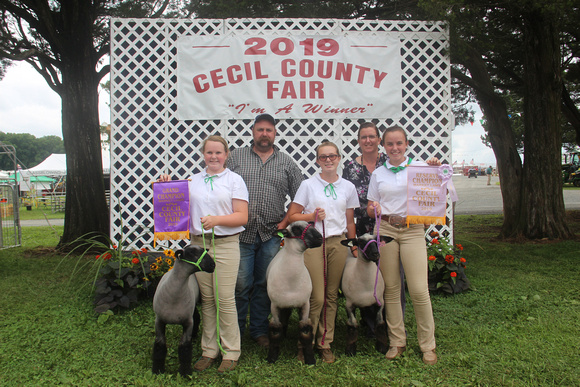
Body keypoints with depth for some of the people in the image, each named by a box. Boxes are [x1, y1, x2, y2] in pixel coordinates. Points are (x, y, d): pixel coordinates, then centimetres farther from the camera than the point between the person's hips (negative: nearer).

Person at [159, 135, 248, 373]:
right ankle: (209, 350, 20)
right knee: (206, 299, 8)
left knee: (225, 298, -4)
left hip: (225, 244, -4)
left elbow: (242, 217, -4)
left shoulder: (234, 180, 3)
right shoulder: (193, 180, 15)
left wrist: (216, 219, -18)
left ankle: (231, 352, 10)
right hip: (198, 243, 4)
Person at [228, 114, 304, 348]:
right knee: (240, 284, 0)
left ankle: (259, 331, 22)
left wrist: (286, 221, 1)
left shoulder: (286, 162, 11)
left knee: (264, 285, 9)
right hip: (241, 233, -1)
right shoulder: (235, 157, 9)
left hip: (271, 235, 2)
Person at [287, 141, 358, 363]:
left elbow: (350, 222, 16)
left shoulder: (348, 187, 11)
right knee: (317, 297, -5)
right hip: (313, 243, -3)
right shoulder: (308, 185, 3)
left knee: (332, 296, 5)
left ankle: (325, 344, 18)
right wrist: (312, 216, -12)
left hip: (338, 243, 3)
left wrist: (354, 248, 13)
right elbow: (292, 216, 4)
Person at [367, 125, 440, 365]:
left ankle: (427, 344, 11)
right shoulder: (378, 174, 11)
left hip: (412, 230, -2)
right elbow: (370, 208, 16)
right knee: (391, 288, 5)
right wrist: (374, 208, -7)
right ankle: (397, 341, 19)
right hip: (385, 230, 2)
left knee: (418, 290, -6)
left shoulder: (419, 167, 5)